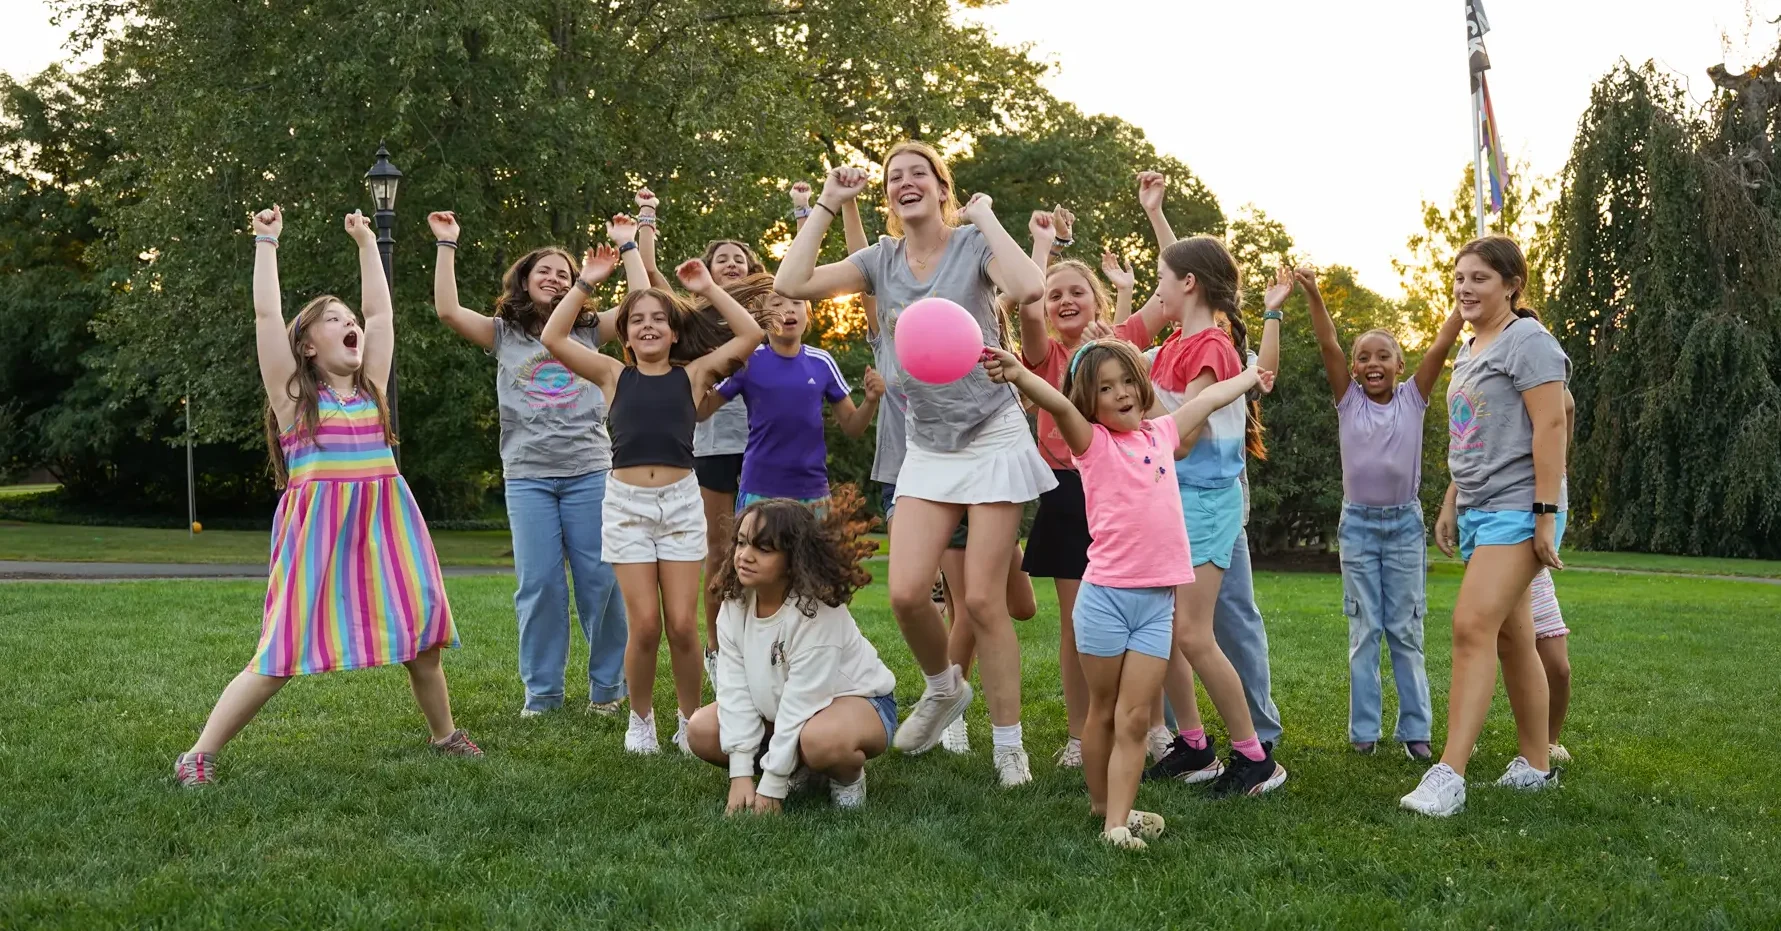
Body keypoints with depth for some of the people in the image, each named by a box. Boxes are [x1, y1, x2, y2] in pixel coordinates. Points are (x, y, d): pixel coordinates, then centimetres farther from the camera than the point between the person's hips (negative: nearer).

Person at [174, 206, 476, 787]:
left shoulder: (370, 383, 13)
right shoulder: (292, 390, 3)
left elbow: (380, 311, 17)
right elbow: (266, 315, -4)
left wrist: (366, 243, 22)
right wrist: (266, 243, 1)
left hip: (384, 521, 5)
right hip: (318, 522, -5)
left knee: (422, 633, 7)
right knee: (285, 653, -8)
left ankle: (444, 735, 26)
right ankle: (200, 755, 1)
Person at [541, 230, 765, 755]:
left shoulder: (692, 375, 7)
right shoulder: (614, 376, 8)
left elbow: (750, 335, 0)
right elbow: (553, 338, -1)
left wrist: (708, 288, 3)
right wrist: (587, 282, -1)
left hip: (681, 501, 0)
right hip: (626, 503, 0)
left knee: (682, 625, -4)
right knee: (644, 625, -6)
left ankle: (690, 720, 16)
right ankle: (641, 719, 16)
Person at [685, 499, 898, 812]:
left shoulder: (816, 611, -31)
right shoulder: (734, 606, -11)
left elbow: (801, 701, -29)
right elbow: (735, 689, -13)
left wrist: (770, 788, -26)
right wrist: (741, 775, -21)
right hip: (780, 708, 7)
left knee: (823, 739, -40)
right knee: (701, 730, -10)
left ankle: (848, 776, -4)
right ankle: (804, 772, 4)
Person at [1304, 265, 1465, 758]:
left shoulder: (1413, 398, -1)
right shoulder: (1348, 400, -1)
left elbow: (1442, 343, -10)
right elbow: (1328, 345, -12)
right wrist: (1312, 294, -24)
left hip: (1404, 523, 0)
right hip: (1358, 524, 1)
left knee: (1405, 630, 4)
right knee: (1364, 631, 6)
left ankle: (1415, 728, 9)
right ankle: (1364, 729, 11)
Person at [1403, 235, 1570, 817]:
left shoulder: (1527, 341, -9)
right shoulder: (1469, 351, 18)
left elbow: (1550, 427, -16)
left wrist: (1547, 514, -20)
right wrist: (1452, 508, 21)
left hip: (1517, 508, -9)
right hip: (1478, 510, 9)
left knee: (1473, 626, -18)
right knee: (1511, 638, 12)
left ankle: (1449, 775, -21)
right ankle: (1536, 765, 20)